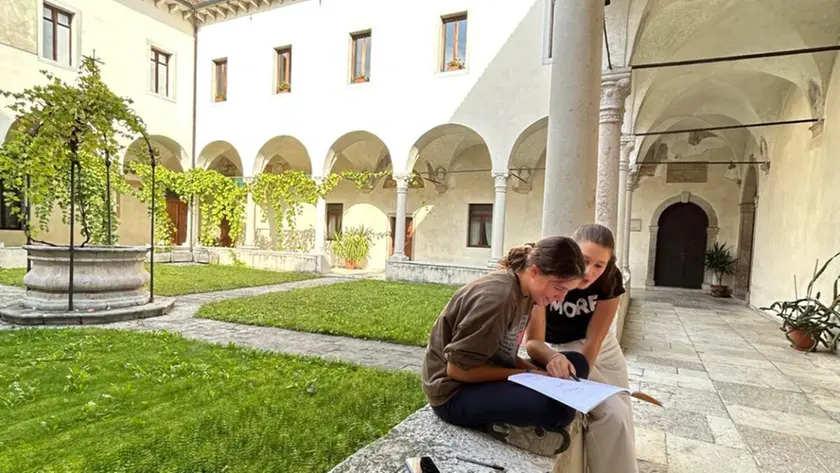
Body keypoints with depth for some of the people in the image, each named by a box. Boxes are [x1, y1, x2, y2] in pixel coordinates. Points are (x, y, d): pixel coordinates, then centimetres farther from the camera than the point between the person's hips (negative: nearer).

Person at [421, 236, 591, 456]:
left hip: (482, 375, 9)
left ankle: (512, 424, -5)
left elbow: (503, 354, 7)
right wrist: (525, 374, -17)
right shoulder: (497, 297, -26)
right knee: (558, 407, -30)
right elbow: (458, 369, -22)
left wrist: (537, 371, -9)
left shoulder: (525, 293, 2)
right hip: (455, 392, -9)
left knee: (577, 363, 2)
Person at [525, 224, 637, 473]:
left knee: (623, 418, 10)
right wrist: (553, 359, -51)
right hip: (558, 351, -4)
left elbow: (593, 339, -21)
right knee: (612, 415, -18)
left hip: (601, 349, 4)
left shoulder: (610, 280, -20)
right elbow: (533, 341, -31)